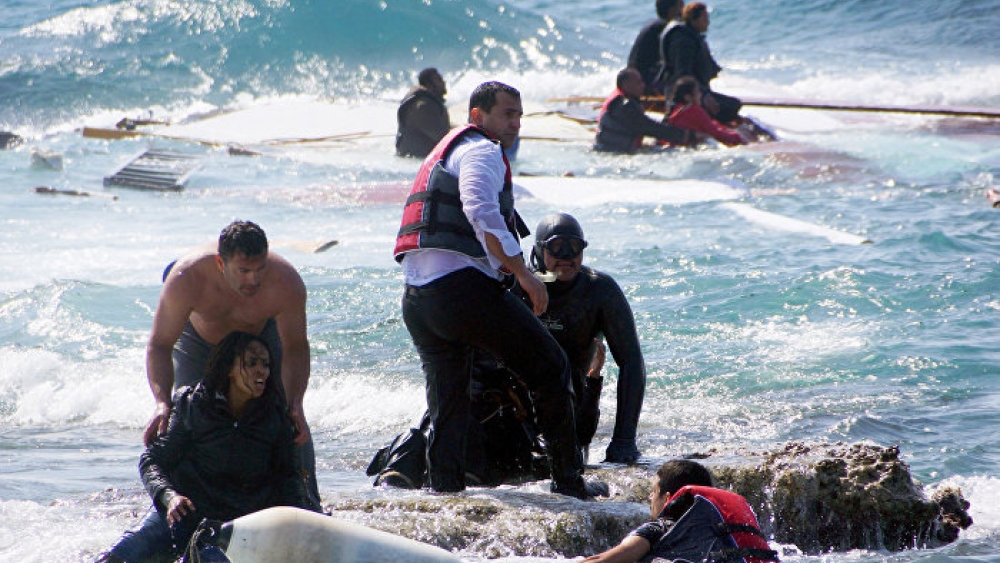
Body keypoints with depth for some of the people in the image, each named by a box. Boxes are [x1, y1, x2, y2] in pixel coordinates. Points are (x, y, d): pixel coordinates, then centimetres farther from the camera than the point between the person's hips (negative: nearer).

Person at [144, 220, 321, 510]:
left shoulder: (287, 284, -40)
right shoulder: (186, 279, -42)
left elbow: (295, 347, -24)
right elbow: (159, 345, -32)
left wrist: (295, 405, -38)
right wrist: (163, 403, -47)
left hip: (263, 336, 0)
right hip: (200, 341, 0)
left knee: (291, 423, -9)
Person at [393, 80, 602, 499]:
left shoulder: (443, 153, 30)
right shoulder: (481, 151, -1)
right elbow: (481, 212, -19)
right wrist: (524, 274, -18)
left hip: (415, 298, 9)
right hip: (462, 285, -9)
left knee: (446, 406, 14)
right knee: (550, 368, 2)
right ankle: (569, 481, 3)